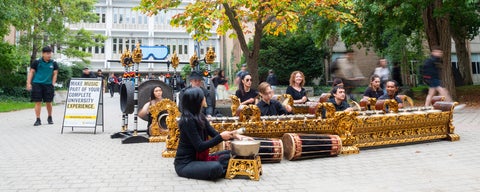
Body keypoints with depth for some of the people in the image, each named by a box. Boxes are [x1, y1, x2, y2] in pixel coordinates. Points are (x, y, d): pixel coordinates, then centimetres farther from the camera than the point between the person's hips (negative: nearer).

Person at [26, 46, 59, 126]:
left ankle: (50, 118, 26)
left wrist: (52, 84, 0)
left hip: (48, 85, 1)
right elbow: (31, 72, 4)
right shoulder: (37, 62, 2)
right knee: (38, 102, -2)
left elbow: (55, 74, 8)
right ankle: (38, 119, 4)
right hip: (37, 84, -1)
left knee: (48, 102, 6)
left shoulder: (54, 64, 6)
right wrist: (28, 83, -2)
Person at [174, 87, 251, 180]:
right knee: (215, 167, -30)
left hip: (198, 159, 9)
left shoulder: (200, 117, 6)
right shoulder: (187, 120, -20)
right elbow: (199, 146, -23)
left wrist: (234, 135, -7)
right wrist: (221, 137, -23)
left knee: (229, 155, 5)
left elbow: (215, 134, 7)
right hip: (184, 164, -9)